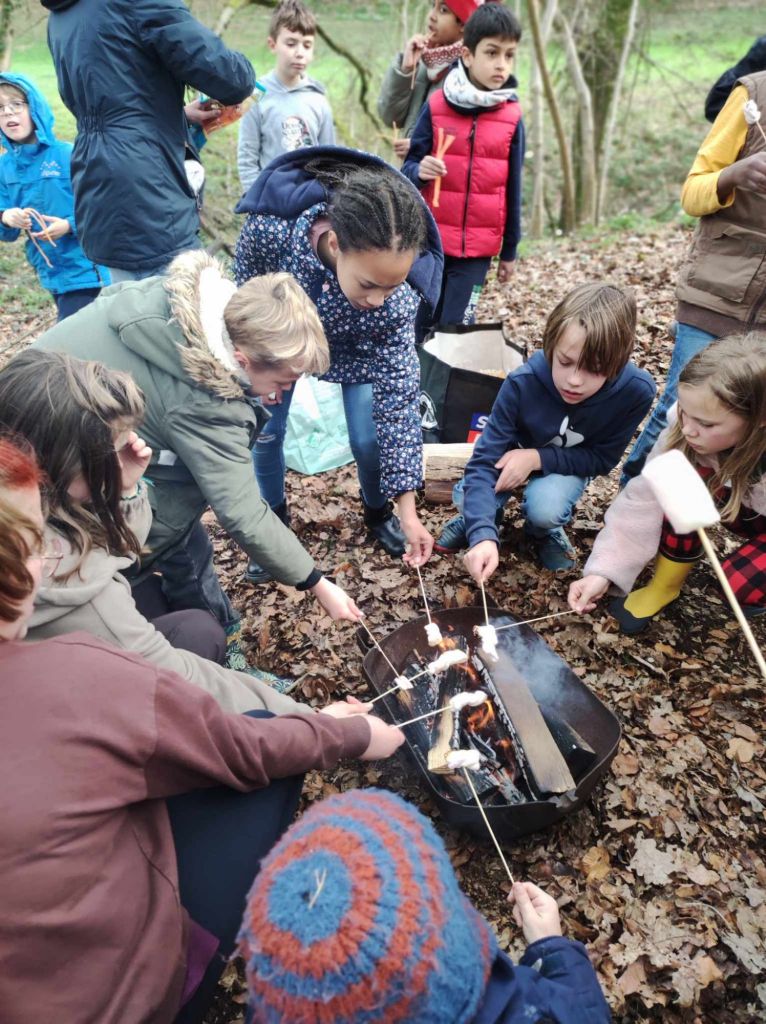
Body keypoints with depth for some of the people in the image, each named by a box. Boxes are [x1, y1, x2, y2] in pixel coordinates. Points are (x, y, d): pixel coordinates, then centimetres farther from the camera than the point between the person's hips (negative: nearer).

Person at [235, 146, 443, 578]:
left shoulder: (398, 298, -39)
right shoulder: (271, 224, -41)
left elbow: (398, 400, -31)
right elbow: (248, 283, -16)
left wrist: (409, 510, -29)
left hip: (357, 346, 0)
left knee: (369, 438, -6)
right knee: (266, 433, -2)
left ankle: (378, 512, 26)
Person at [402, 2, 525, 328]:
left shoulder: (512, 117, 0)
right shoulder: (436, 105, -2)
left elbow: (513, 188, 6)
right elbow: (409, 166, 4)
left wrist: (509, 251, 9)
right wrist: (420, 171, -21)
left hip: (478, 246, 0)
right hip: (431, 239, 0)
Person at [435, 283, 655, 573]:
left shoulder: (636, 391, -31)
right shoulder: (522, 383, -34)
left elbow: (603, 458, -17)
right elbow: (484, 460, -35)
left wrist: (538, 458, -32)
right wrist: (483, 535, -49)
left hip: (571, 463, 0)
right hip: (516, 451, 0)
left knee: (544, 510, -30)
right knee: (465, 496, -25)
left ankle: (545, 532, 7)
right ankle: (480, 517, 12)